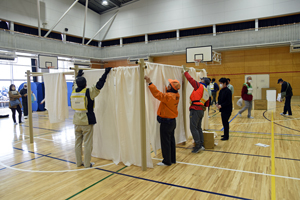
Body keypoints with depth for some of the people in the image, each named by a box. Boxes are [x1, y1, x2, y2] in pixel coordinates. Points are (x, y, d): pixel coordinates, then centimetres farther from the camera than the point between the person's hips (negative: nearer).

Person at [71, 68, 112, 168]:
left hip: (77, 121, 6)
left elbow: (75, 84, 25)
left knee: (78, 142, 14)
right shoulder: (89, 92, -13)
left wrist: (78, 75, 41)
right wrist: (106, 73, 0)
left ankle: (79, 162, 25)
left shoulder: (74, 91, 3)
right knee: (87, 143, 4)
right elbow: (99, 85, -8)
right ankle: (87, 163, 12)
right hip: (87, 121, -6)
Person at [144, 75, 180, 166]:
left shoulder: (169, 96, -25)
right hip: (172, 121, 9)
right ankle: (172, 159, 29)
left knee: (165, 142, 2)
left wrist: (150, 83, -31)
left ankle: (167, 161, 13)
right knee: (171, 140, 17)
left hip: (166, 122, -9)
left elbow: (158, 94, -32)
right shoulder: (176, 95, 2)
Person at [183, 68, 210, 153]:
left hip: (195, 109, -9)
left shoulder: (199, 86, -2)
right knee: (198, 128, 16)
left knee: (193, 127, -7)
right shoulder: (207, 92, 21)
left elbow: (190, 79, -4)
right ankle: (201, 145, 20)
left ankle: (198, 146, -8)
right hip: (201, 110, 9)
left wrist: (185, 72, 10)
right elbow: (207, 104, 24)